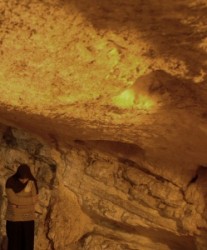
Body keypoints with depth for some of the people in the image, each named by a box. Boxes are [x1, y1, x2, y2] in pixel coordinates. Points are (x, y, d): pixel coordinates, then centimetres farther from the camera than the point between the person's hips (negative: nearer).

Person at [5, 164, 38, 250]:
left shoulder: (32, 182, -5)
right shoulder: (10, 182, -12)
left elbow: (34, 200, -10)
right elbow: (13, 199, -20)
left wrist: (19, 201, -16)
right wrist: (26, 196, -15)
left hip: (28, 218, 2)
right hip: (13, 218, -2)